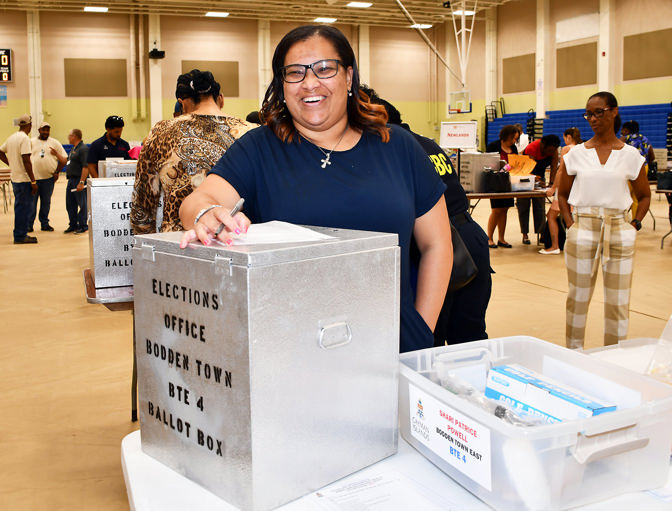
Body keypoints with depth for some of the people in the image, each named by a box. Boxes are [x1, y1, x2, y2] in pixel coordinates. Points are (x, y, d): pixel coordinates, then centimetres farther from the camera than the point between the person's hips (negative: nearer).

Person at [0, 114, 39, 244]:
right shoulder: (25, 138, -15)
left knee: (20, 206, 15)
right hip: (24, 179, -9)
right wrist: (33, 181, -18)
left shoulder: (11, 137, 11)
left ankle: (20, 235, 22)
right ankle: (20, 236, 1)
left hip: (14, 178, 9)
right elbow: (26, 161, -20)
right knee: (25, 207, -3)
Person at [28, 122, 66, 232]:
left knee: (46, 202, 9)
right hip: (33, 177, -1)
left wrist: (57, 172, 3)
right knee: (31, 201, -1)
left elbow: (64, 159, 9)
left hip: (48, 177, 1)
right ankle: (29, 224, 4)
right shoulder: (31, 142, 6)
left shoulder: (55, 143, 7)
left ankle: (44, 224, 17)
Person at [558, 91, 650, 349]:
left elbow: (644, 195, 14)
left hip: (619, 231, 0)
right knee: (578, 295, 8)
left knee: (618, 299, 5)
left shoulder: (630, 155, 3)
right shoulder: (576, 154, 4)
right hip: (583, 229, 0)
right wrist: (569, 224, 1)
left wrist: (635, 224, 1)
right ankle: (573, 353, 21)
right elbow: (562, 194, 13)